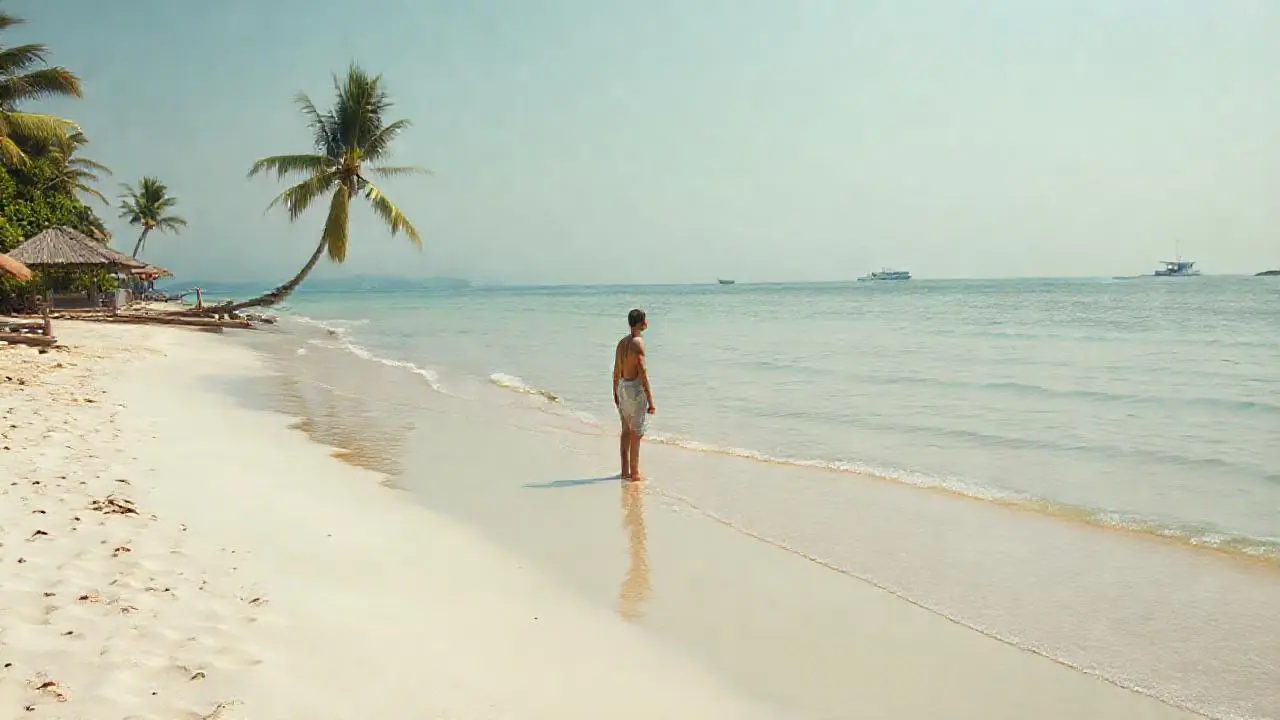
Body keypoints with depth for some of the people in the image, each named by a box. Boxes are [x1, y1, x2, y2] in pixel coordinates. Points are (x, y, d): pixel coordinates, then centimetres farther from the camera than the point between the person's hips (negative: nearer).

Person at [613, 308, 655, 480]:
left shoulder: (621, 342, 8)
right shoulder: (638, 343, -17)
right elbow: (643, 374, -20)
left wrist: (616, 394, 24)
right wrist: (651, 401, -17)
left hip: (622, 387, 8)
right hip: (635, 388, -8)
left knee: (626, 430, 15)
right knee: (636, 433, 1)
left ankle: (625, 471, 20)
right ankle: (634, 473, 7)